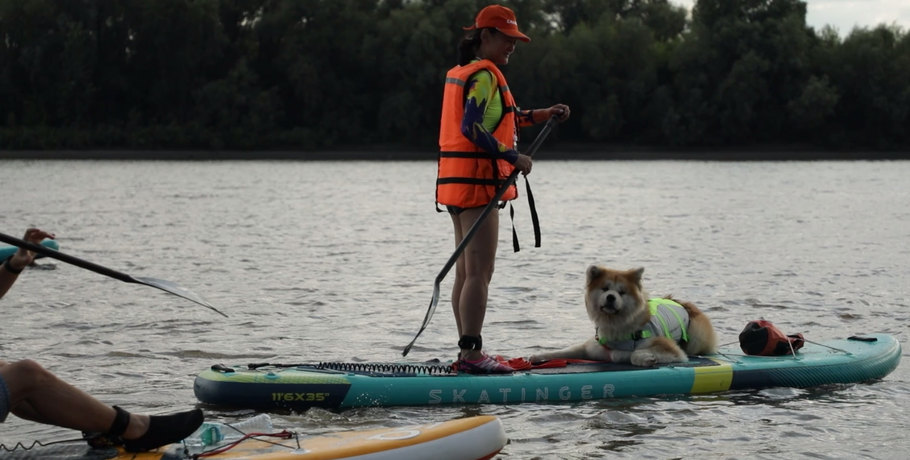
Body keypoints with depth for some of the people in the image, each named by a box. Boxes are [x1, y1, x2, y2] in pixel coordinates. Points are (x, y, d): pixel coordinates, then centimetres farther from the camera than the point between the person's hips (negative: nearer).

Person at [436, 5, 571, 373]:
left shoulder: (461, 73, 18)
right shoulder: (484, 75, -13)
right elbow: (472, 129, -24)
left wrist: (542, 115, 24)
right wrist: (514, 158, -20)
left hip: (456, 181, 10)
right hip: (477, 181, -10)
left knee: (466, 272, 12)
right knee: (479, 272, -10)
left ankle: (467, 353, 16)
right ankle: (472, 354, -11)